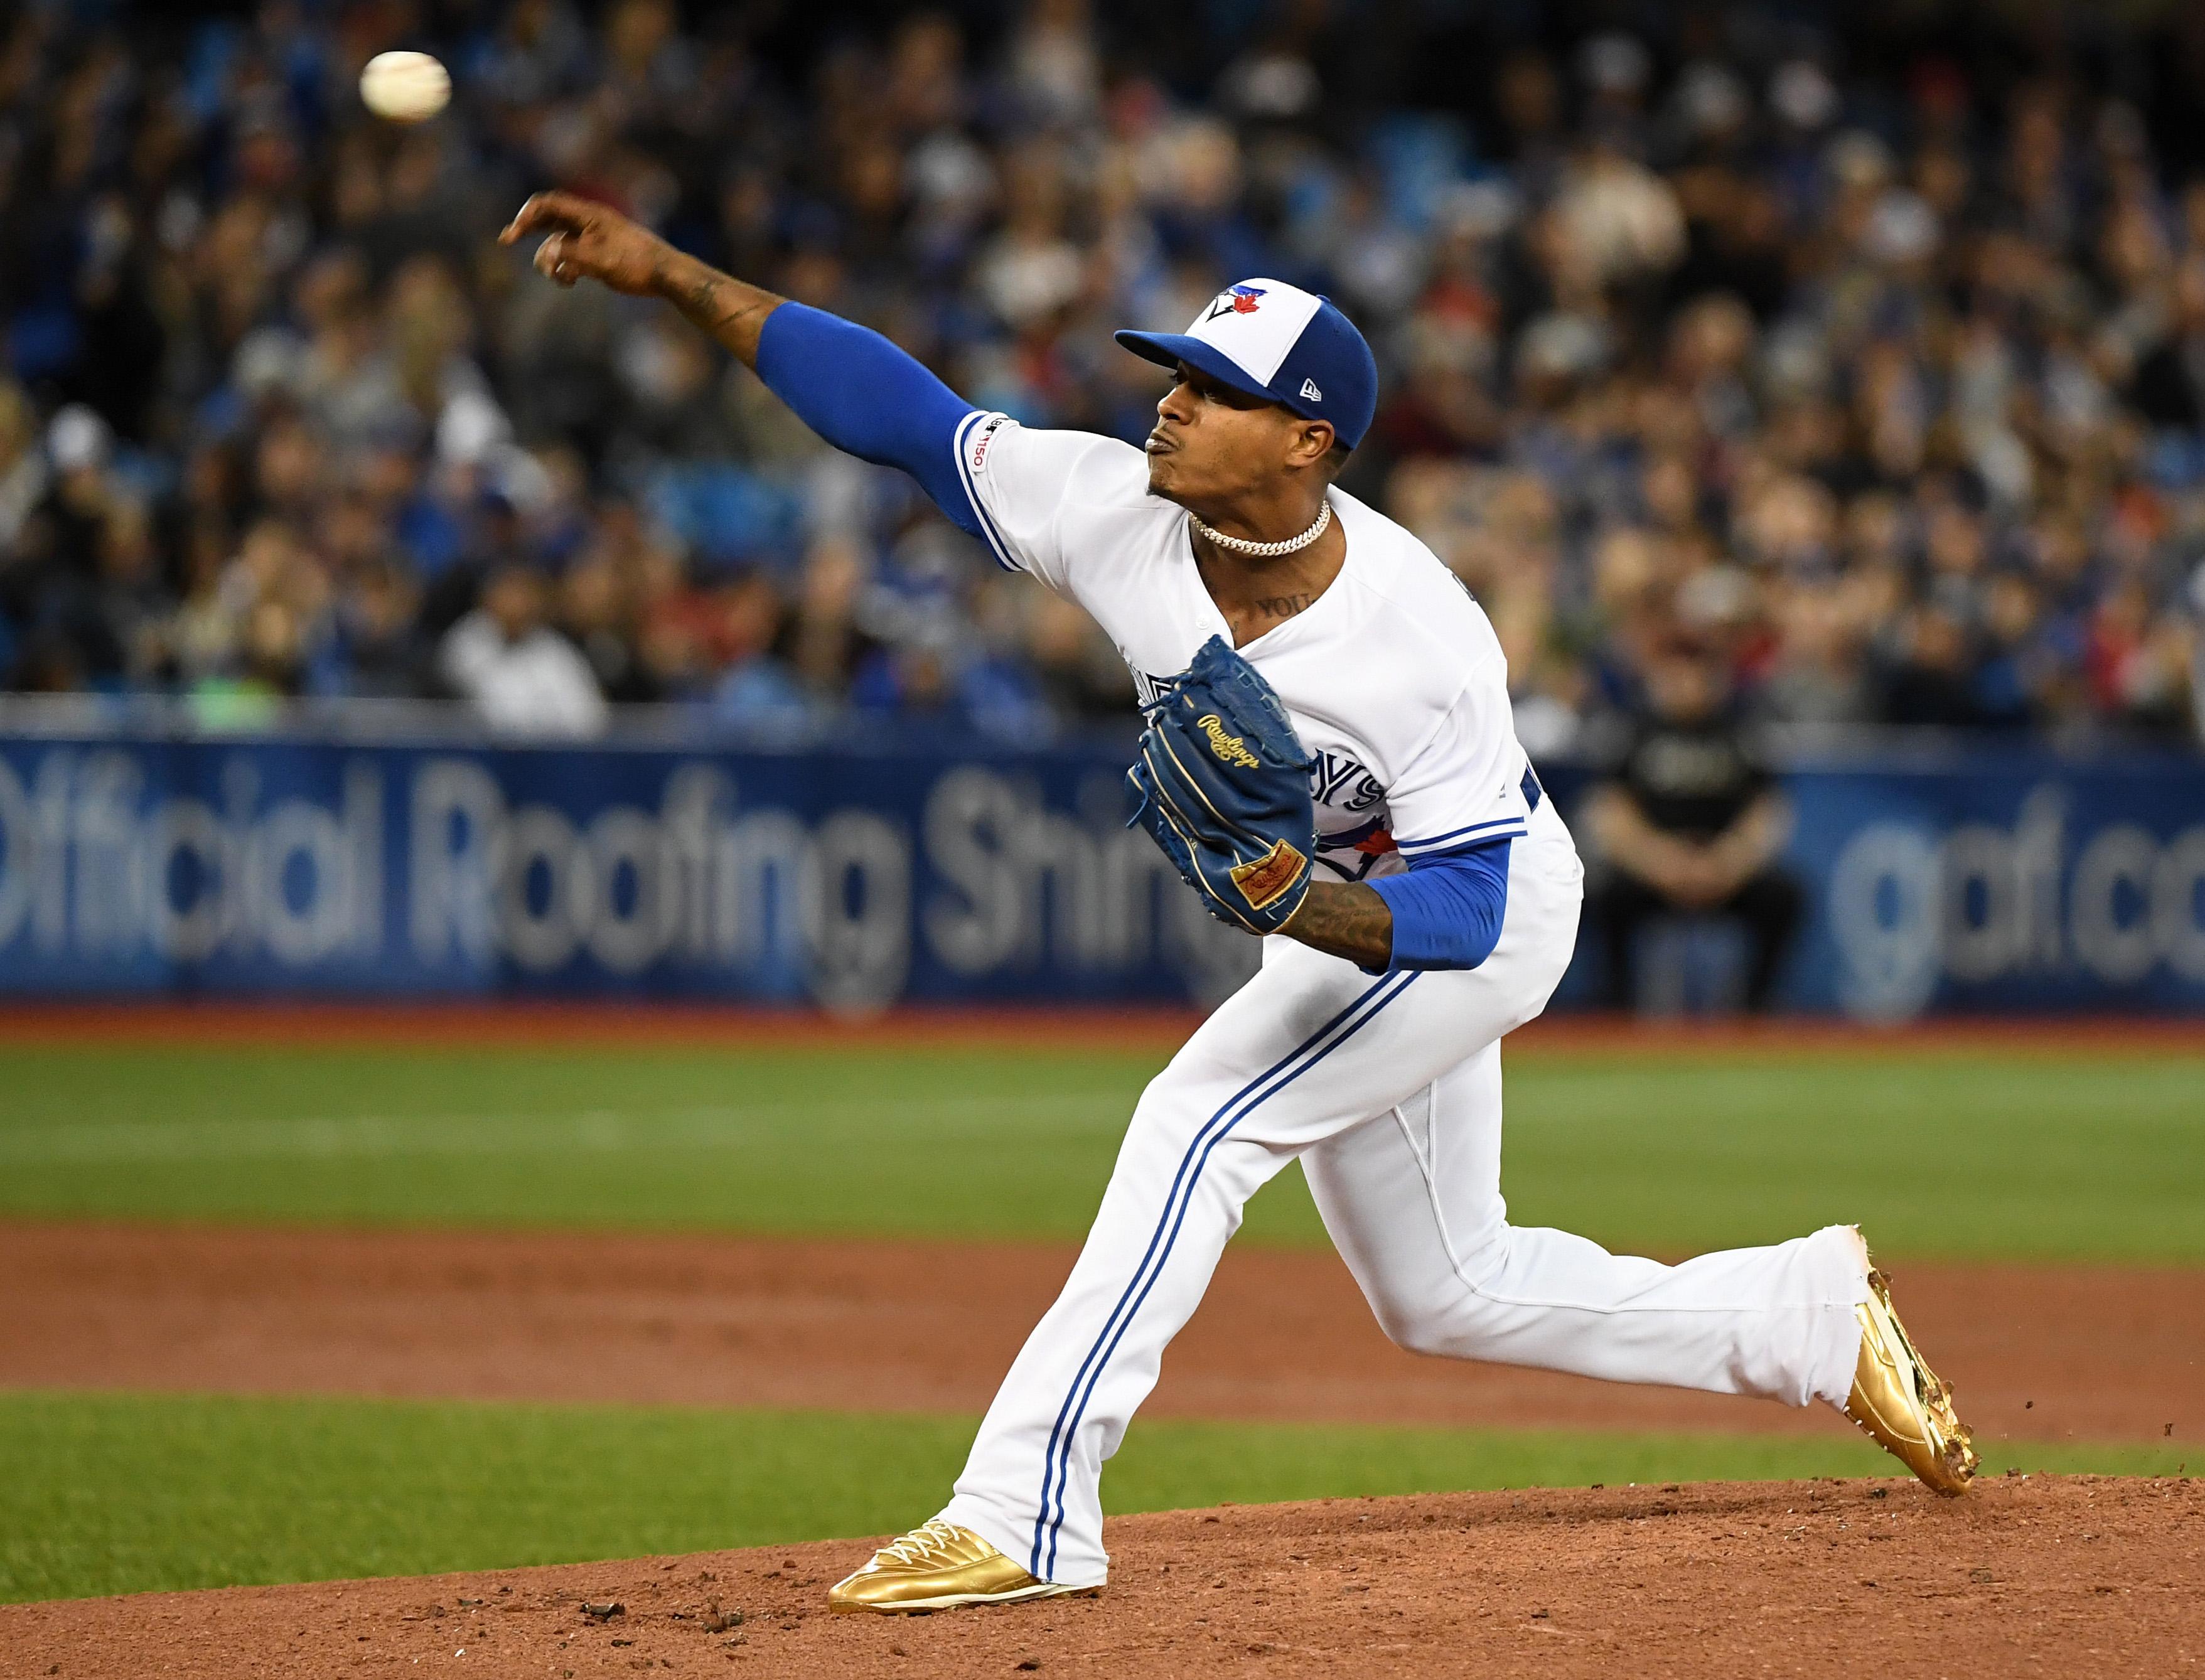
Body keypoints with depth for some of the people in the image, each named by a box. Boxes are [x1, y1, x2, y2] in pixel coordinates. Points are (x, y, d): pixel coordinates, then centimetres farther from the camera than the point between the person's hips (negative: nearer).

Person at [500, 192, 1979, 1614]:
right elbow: (899, 407, -20)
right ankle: (1820, 1316, 34)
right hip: (1334, 914, 8)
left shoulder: (1423, 641, -36)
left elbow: (1460, 906, -31)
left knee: (1198, 1124, -25)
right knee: (1446, 1292, 18)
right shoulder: (1118, 514, -22)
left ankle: (1029, 1509, -24)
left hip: (1489, 910, -8)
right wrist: (669, 277, -27)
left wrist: (1299, 911, -50)